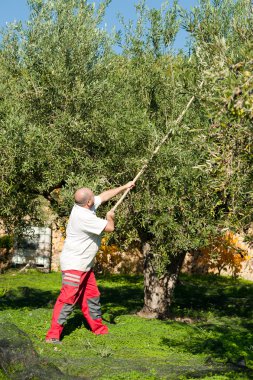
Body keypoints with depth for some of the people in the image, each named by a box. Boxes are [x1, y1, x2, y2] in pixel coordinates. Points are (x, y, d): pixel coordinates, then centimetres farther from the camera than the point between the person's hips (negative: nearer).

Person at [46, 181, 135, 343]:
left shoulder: (84, 206, 1)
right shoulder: (84, 217, -26)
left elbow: (105, 195, 15)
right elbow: (109, 228, -18)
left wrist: (125, 187, 18)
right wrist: (110, 217, 4)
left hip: (85, 265, 10)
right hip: (74, 265, -10)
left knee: (92, 297, 17)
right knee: (67, 299, -12)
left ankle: (99, 329, 29)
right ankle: (53, 335, -10)